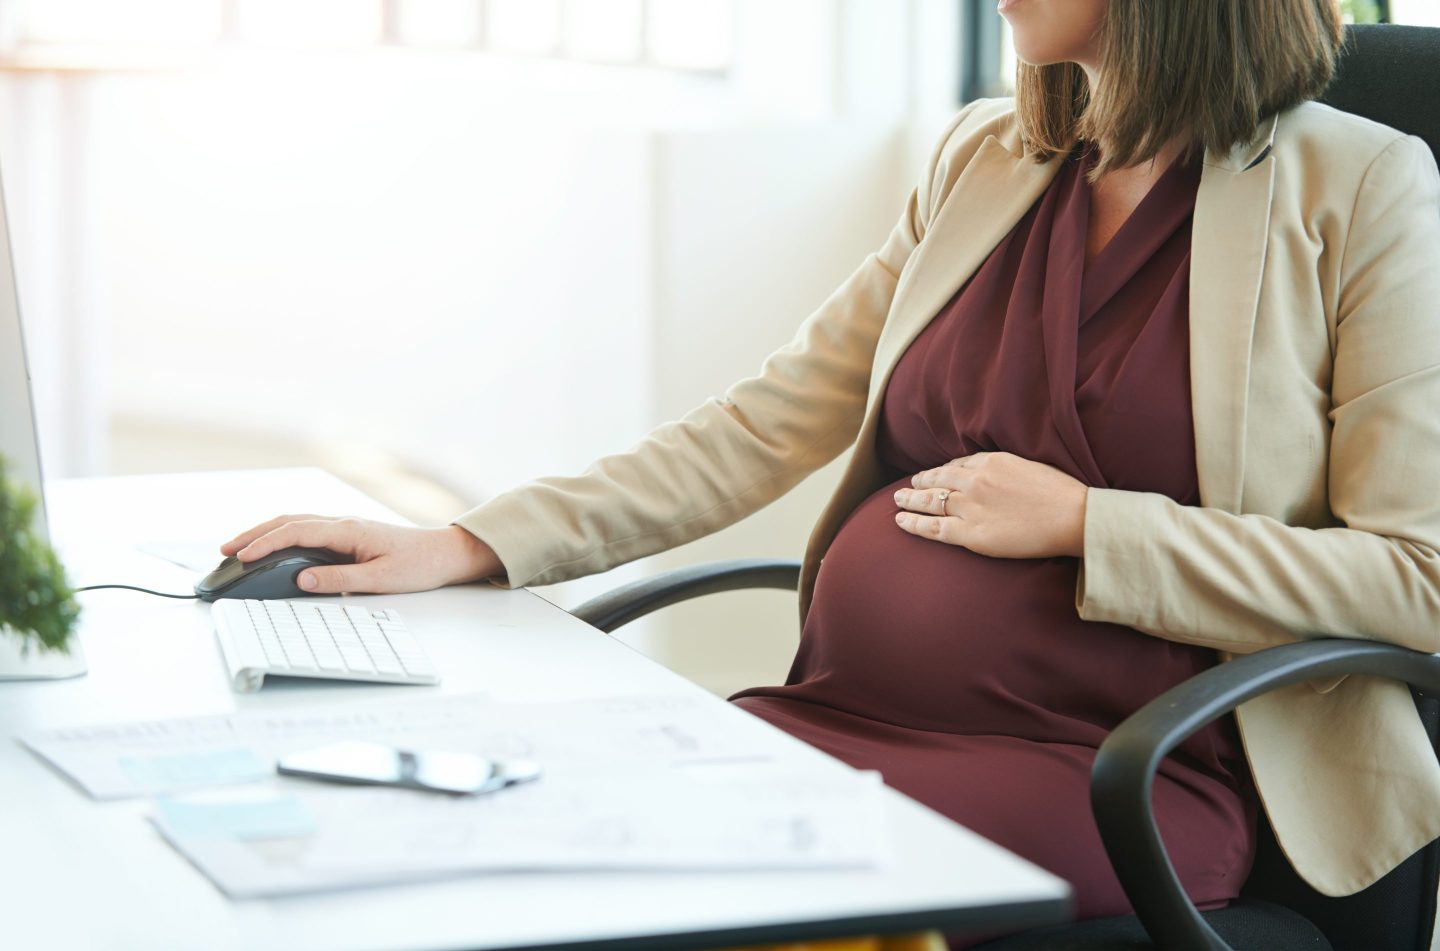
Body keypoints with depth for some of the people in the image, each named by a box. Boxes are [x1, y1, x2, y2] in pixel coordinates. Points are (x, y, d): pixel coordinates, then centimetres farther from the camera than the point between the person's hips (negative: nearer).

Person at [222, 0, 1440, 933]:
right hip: (840, 716, 5)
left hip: (1110, 778, -5)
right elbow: (765, 425, 13)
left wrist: (1083, 525, -11)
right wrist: (471, 547, 4)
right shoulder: (981, 160, 13)